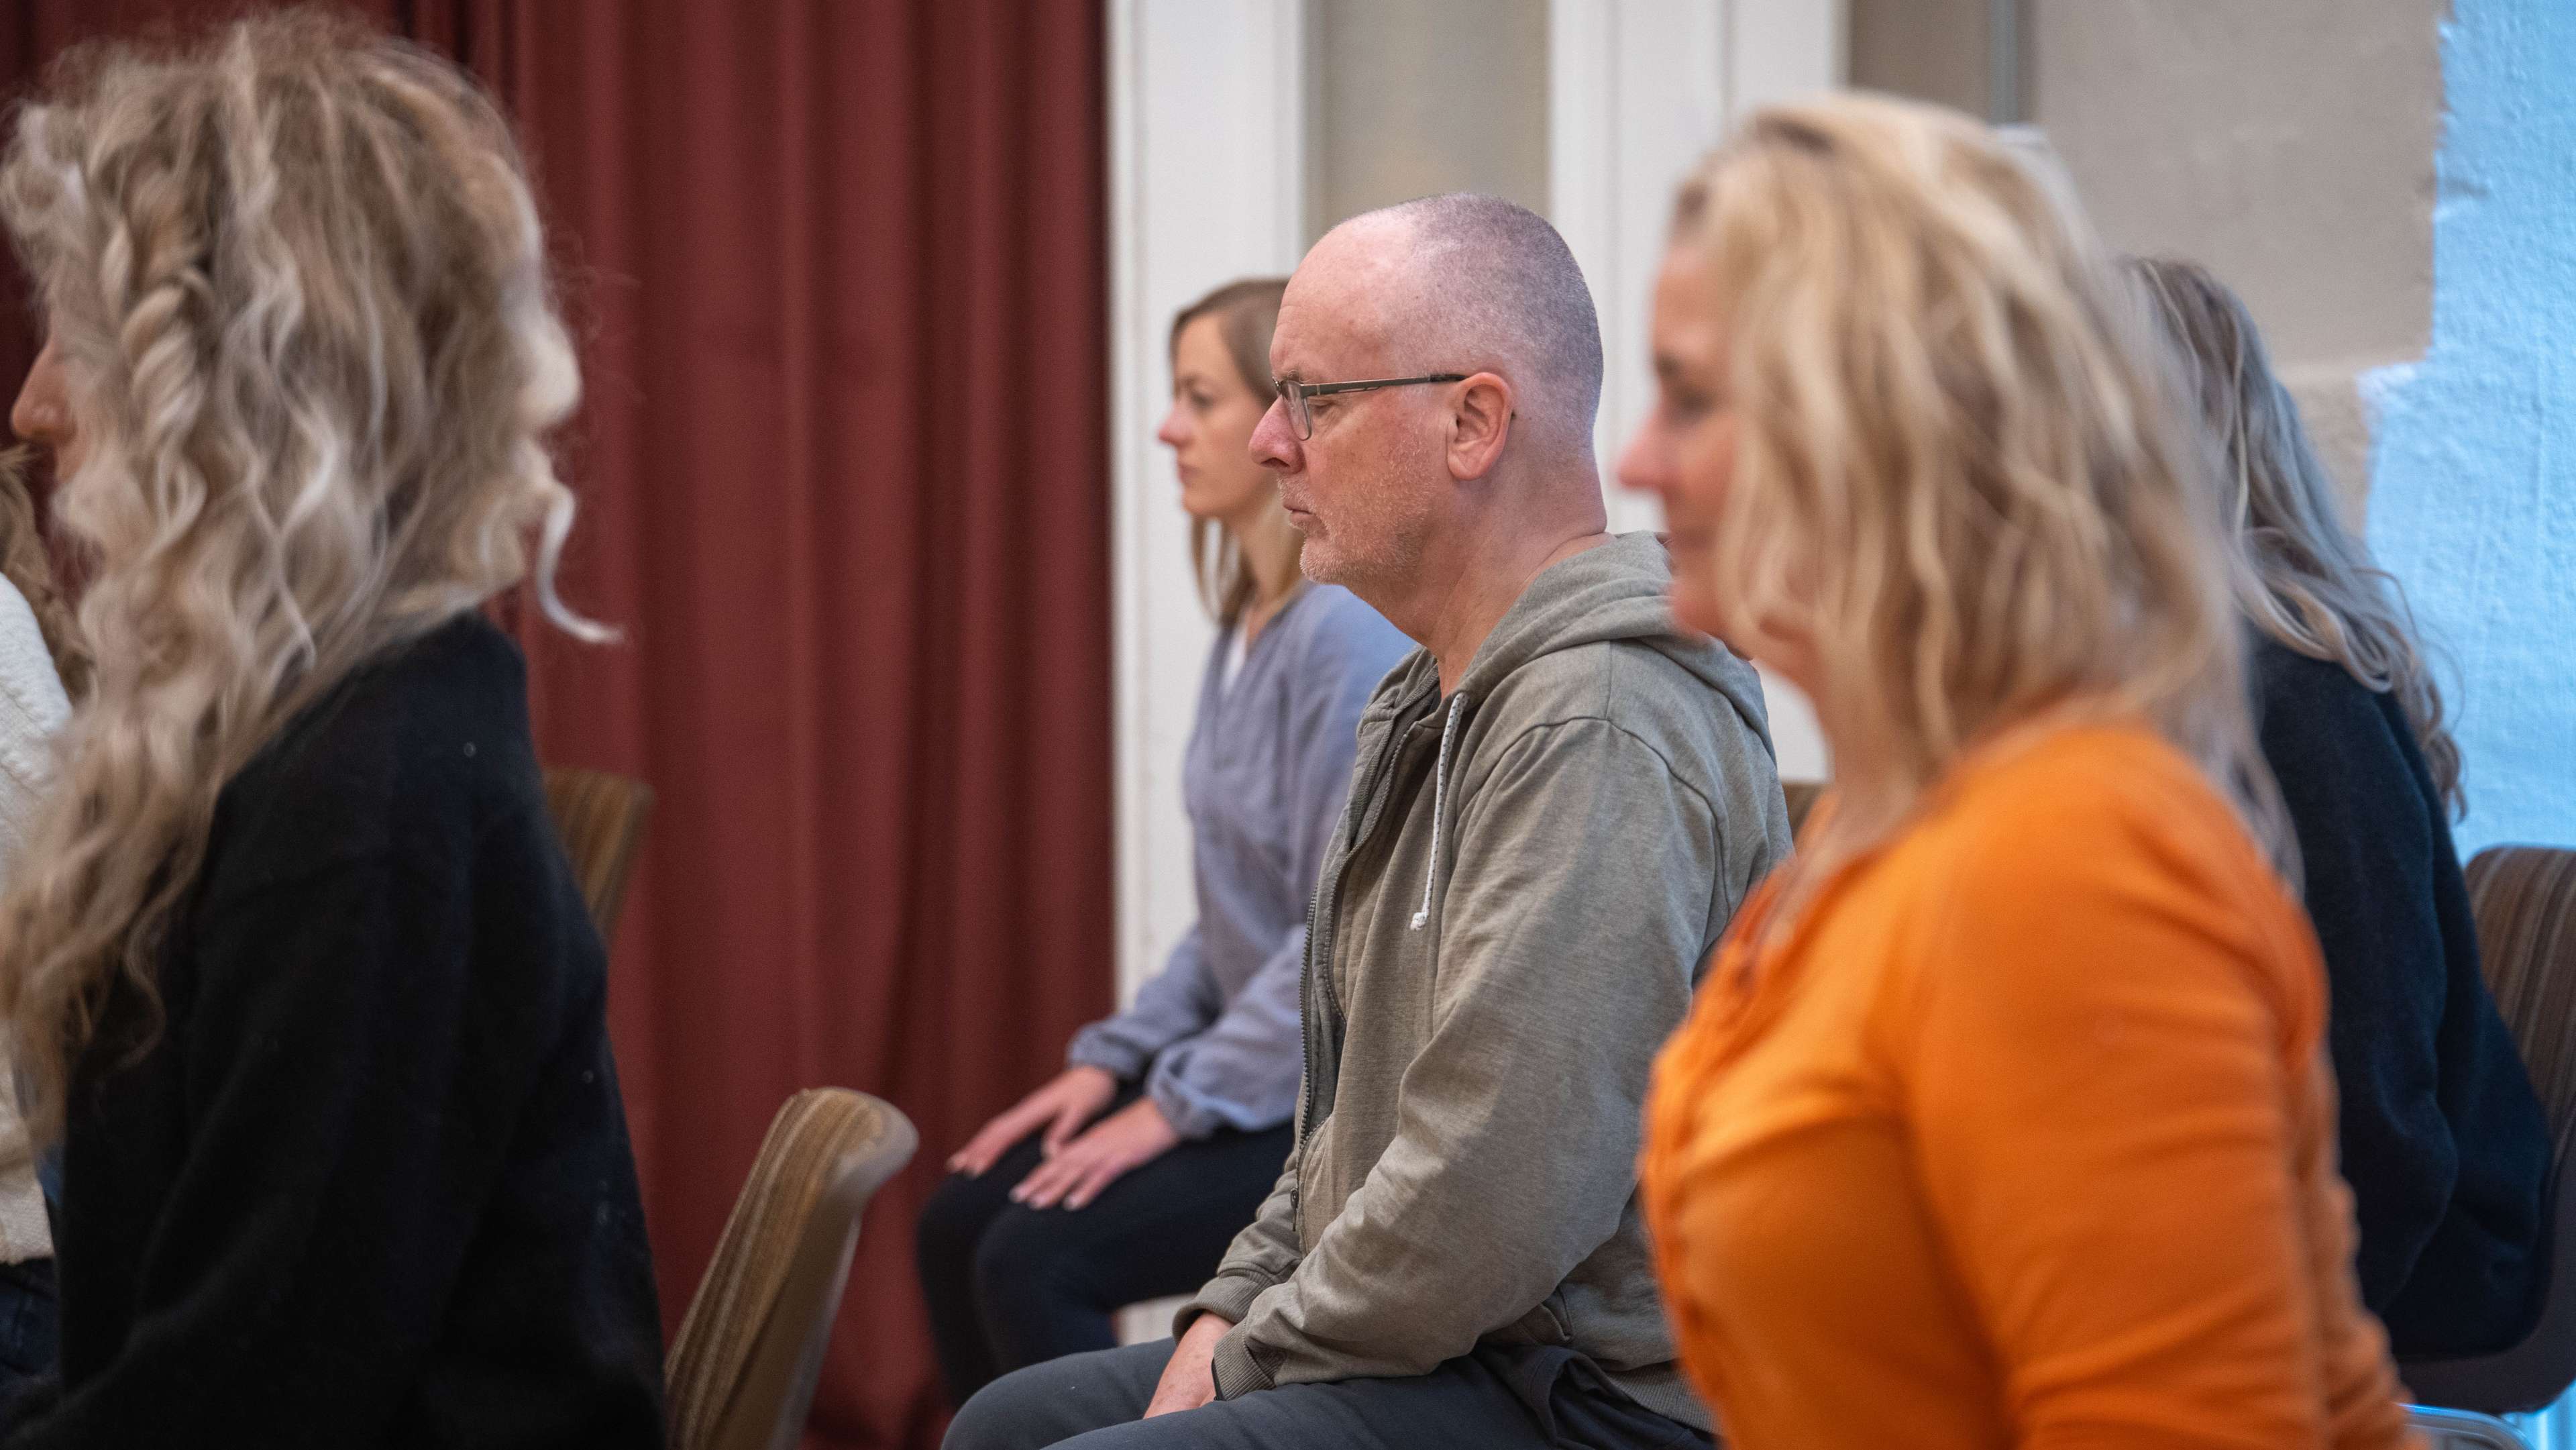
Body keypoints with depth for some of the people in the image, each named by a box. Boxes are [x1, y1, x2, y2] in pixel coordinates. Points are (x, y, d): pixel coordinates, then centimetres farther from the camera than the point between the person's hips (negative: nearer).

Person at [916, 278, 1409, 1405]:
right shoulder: (1248, 625, 11)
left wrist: (1176, 1103, -17)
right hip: (1263, 1078, 9)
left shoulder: (1353, 631, -19)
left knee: (1038, 1259, -19)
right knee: (958, 1223, 2)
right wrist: (1116, 1058, 8)